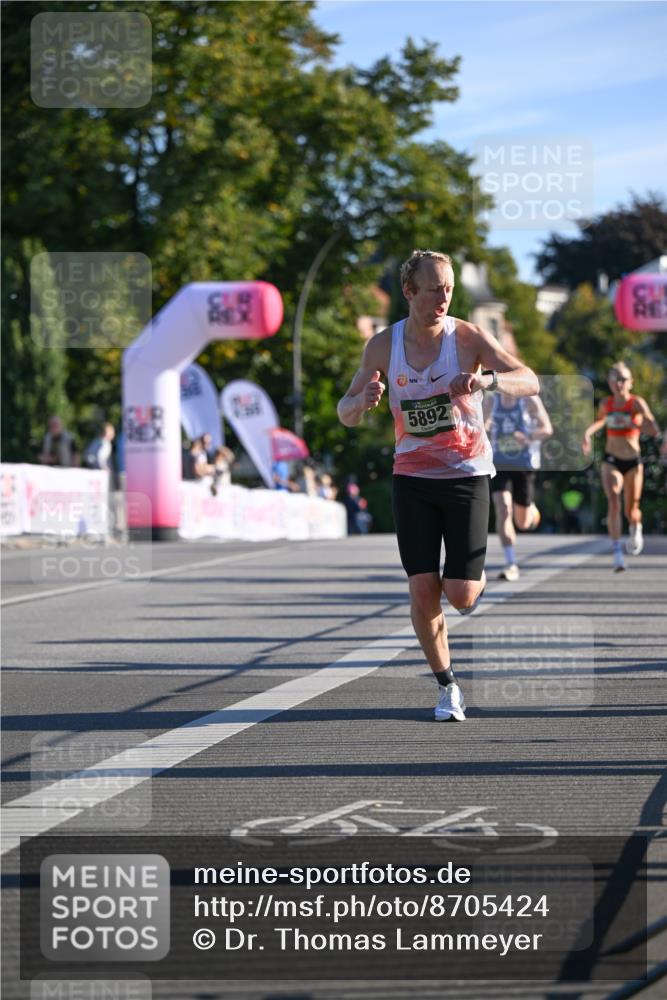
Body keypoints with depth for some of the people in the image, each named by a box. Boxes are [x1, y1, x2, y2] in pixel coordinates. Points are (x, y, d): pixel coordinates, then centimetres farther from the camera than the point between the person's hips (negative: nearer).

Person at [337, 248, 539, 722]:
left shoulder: (468, 336, -7)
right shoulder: (383, 345, -1)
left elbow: (530, 382, -14)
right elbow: (346, 415, 5)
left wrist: (488, 380, -35)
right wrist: (365, 399, -19)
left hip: (467, 475, -2)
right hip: (412, 478, 2)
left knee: (460, 594, -7)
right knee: (423, 591, -6)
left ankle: (478, 582, 31)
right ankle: (448, 686, 11)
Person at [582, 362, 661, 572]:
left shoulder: (637, 403, -13)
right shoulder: (605, 404, -2)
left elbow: (654, 430, -25)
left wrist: (630, 423, -35)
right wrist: (588, 432, 7)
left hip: (633, 462, -1)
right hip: (611, 461, 1)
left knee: (632, 511, 9)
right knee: (613, 502, -23)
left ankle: (636, 529, 48)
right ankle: (617, 553, -25)